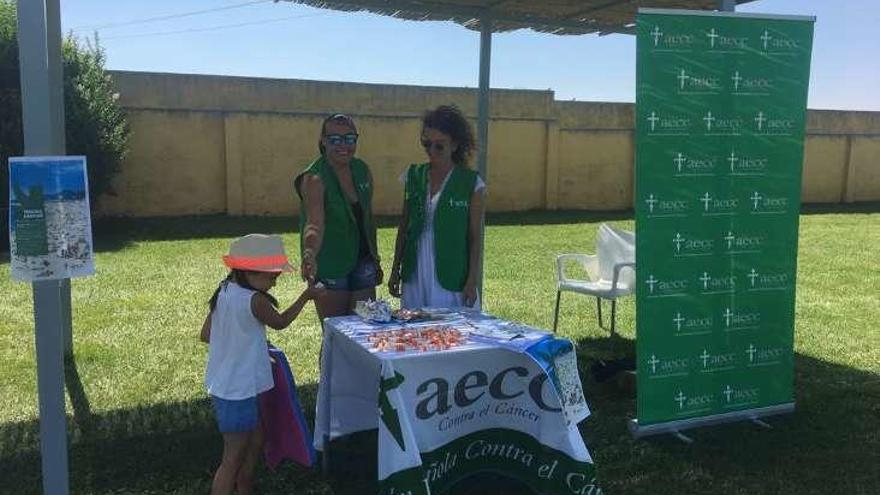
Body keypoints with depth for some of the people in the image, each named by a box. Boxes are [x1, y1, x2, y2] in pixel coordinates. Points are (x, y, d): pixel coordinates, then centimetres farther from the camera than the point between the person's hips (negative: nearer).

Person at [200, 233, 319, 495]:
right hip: (239, 391, -9)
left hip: (221, 384, 9)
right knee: (234, 457, 3)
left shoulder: (223, 291, 1)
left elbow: (205, 334, 7)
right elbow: (280, 322, -6)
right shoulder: (254, 300, -23)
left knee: (255, 440, 24)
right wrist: (306, 296, 3)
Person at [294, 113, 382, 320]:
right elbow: (315, 224, -31)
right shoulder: (315, 178, -17)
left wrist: (375, 259, 16)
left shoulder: (363, 171, 2)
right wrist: (309, 254, -50)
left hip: (362, 261, 5)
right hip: (329, 266, -5)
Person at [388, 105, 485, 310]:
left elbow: (475, 237, -2)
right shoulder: (413, 176, 5)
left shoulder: (470, 183, -4)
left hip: (451, 280, -3)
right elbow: (403, 227, 11)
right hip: (415, 276, 3)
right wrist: (395, 270, 11)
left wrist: (472, 281, -6)